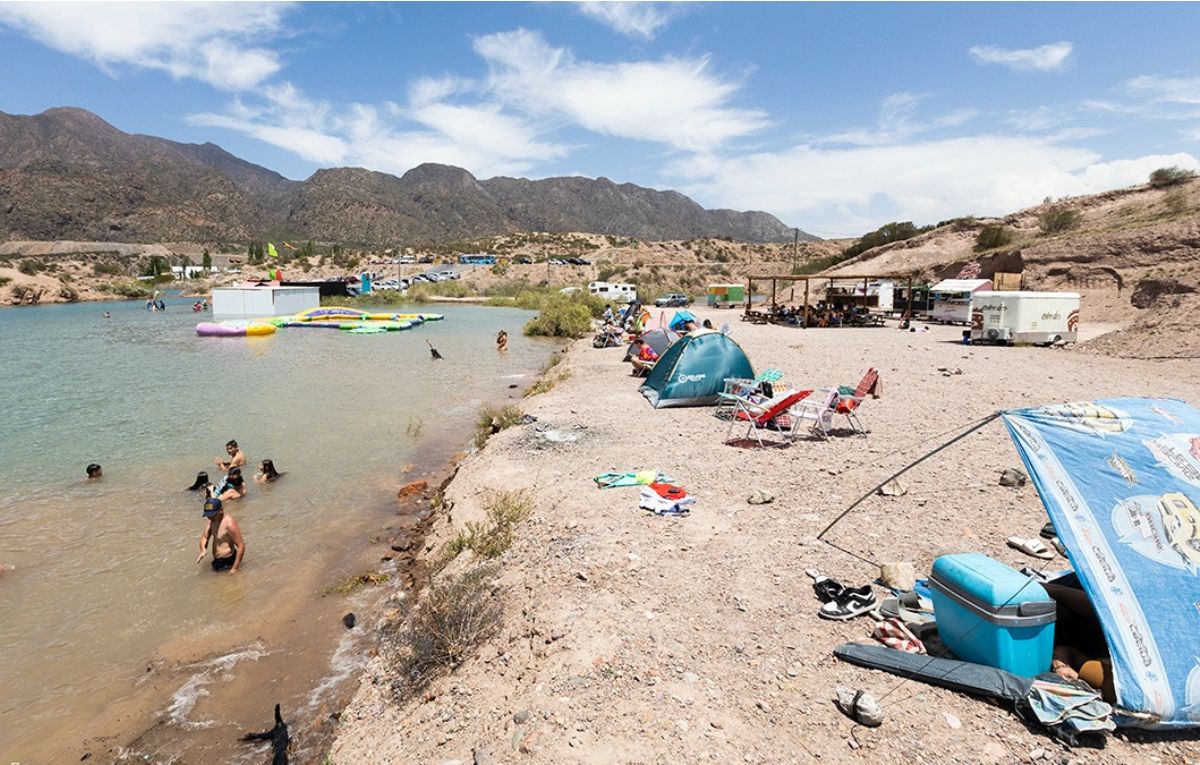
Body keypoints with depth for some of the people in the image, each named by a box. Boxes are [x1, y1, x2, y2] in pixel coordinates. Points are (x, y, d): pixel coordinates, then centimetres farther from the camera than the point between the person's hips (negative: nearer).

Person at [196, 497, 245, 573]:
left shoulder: (229, 523, -26)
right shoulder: (210, 521, -1)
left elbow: (241, 546, -25)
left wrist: (235, 568, -24)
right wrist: (203, 550, -16)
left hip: (228, 561, -8)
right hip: (216, 560, 8)